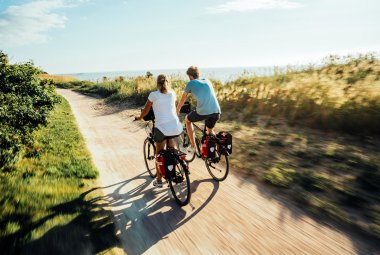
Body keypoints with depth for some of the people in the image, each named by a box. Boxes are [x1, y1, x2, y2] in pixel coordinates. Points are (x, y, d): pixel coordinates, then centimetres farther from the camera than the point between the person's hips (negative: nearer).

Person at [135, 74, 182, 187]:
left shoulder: (153, 94, 1)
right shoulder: (172, 93, 12)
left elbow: (145, 111, 12)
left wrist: (139, 117, 32)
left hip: (162, 128, -3)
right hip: (176, 128, 3)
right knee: (170, 138, 38)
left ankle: (159, 180, 23)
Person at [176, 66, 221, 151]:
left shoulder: (191, 83, 10)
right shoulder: (207, 81, 22)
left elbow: (182, 99, 20)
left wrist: (177, 111, 37)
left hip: (203, 112, -4)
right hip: (216, 111, 5)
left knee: (187, 119, 26)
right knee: (210, 130, 33)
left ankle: (193, 146, 25)